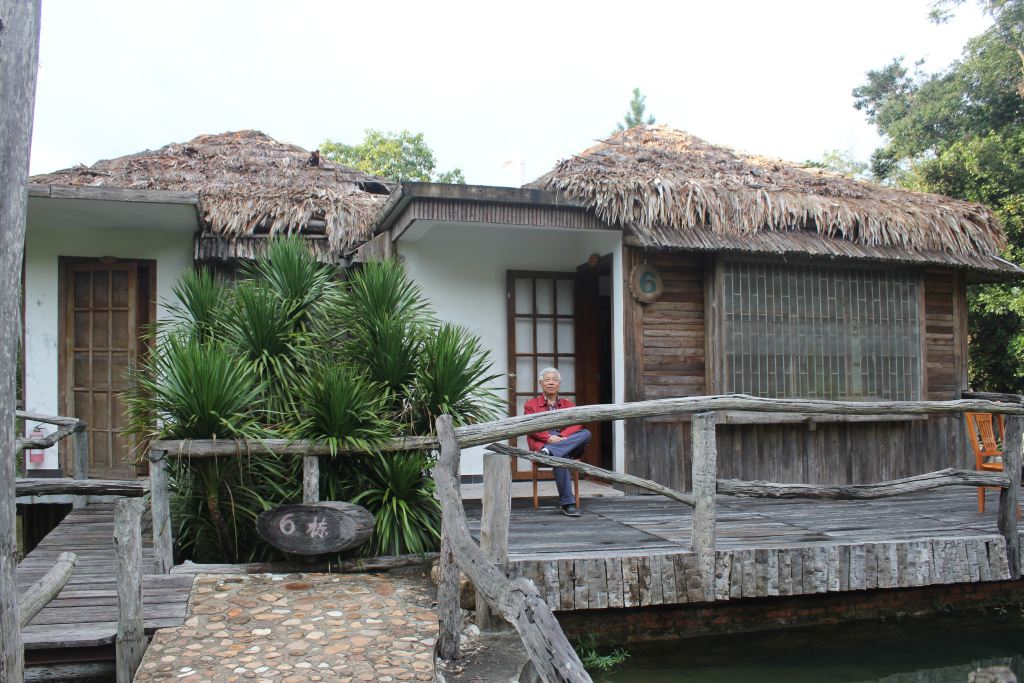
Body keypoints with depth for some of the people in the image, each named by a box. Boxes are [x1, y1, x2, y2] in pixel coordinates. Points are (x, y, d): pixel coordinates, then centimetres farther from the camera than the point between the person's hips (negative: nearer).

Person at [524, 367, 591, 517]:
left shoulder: (568, 404, 24)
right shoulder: (531, 405, 18)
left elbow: (576, 424, 4)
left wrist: (562, 437, -17)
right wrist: (548, 438, -19)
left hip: (568, 445, 3)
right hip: (541, 444, -3)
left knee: (586, 434, -29)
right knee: (560, 457, -39)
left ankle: (549, 451, -41)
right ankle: (567, 503, -42)